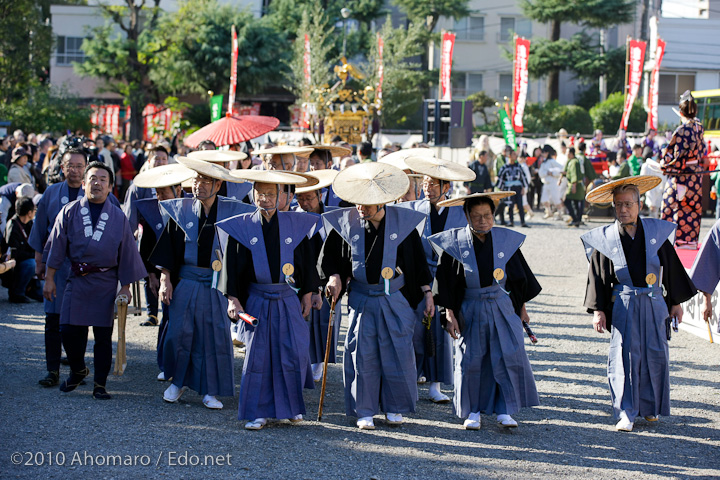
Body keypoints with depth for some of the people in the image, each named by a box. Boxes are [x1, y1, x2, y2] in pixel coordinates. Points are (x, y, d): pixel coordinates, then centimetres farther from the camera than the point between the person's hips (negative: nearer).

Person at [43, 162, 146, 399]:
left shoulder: (118, 217, 3)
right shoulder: (70, 212, 2)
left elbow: (126, 254, 6)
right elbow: (57, 246, 5)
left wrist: (125, 287, 3)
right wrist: (49, 278, 3)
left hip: (106, 283, 0)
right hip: (77, 280, 1)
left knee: (103, 335, 1)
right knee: (69, 330, -1)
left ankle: (100, 385, 10)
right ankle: (78, 371, 26)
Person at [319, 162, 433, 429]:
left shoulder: (403, 222, -5)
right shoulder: (346, 222, -4)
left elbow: (417, 259, 3)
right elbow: (329, 255, 9)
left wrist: (427, 292, 4)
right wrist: (333, 277, -8)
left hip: (395, 300, -1)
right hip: (361, 299, 1)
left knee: (397, 352, 2)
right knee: (362, 355, 0)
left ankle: (394, 407, 19)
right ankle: (364, 412, 11)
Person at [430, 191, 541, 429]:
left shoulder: (506, 240, 0)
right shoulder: (455, 243, -6)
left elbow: (519, 277, 9)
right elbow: (447, 283, -3)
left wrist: (521, 308, 11)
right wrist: (450, 314, -7)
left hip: (502, 308, 1)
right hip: (470, 311, -1)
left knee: (508, 356, -4)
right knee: (471, 360, 2)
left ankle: (504, 410, 5)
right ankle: (473, 411, 15)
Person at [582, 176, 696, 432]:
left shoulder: (656, 231, 2)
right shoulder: (605, 238, -1)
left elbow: (672, 267, 9)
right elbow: (598, 276, 1)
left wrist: (676, 302, 10)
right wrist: (597, 310, -3)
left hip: (654, 304, 2)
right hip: (623, 305, -2)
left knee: (655, 355, 5)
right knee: (623, 356, -7)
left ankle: (650, 407, 22)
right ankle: (626, 414, -4)